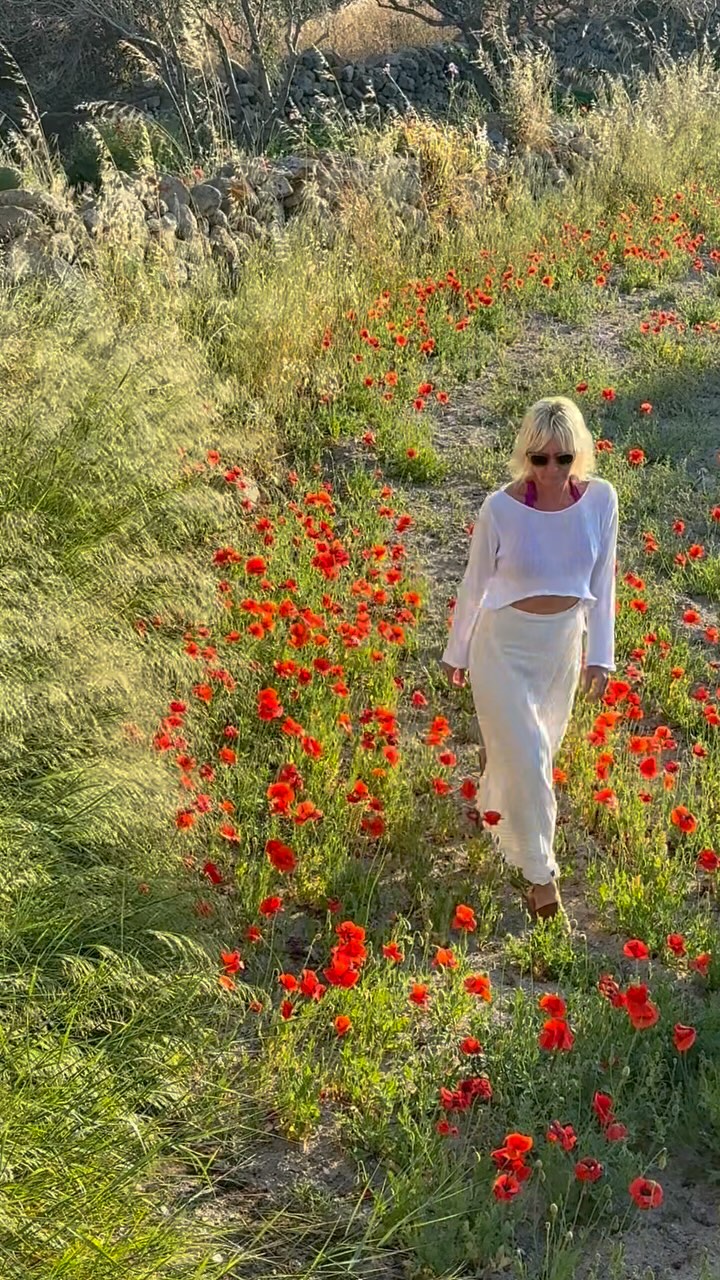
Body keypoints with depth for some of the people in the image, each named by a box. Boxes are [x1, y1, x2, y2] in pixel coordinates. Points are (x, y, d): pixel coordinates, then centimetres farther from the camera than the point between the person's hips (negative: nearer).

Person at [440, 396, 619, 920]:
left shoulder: (601, 499, -13)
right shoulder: (501, 508, -21)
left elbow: (602, 581, -2)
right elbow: (476, 583, -7)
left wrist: (600, 654, 0)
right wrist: (457, 652, 3)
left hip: (563, 645, 4)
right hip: (505, 645, -4)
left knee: (541, 745, 22)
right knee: (525, 758, -2)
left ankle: (493, 809, 54)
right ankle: (540, 873, 19)